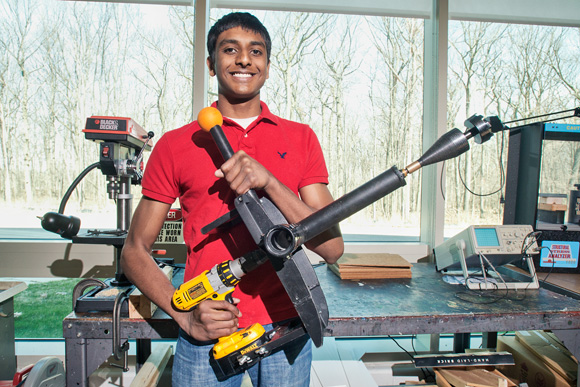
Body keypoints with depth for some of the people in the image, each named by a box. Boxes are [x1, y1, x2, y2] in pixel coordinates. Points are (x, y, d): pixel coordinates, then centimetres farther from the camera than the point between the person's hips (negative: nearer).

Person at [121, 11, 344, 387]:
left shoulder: (301, 138, 2)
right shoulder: (175, 145, 0)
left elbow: (332, 247, -5)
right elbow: (135, 251, 3)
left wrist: (269, 183, -19)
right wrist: (185, 314, -12)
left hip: (286, 329, 2)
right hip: (207, 334, -1)